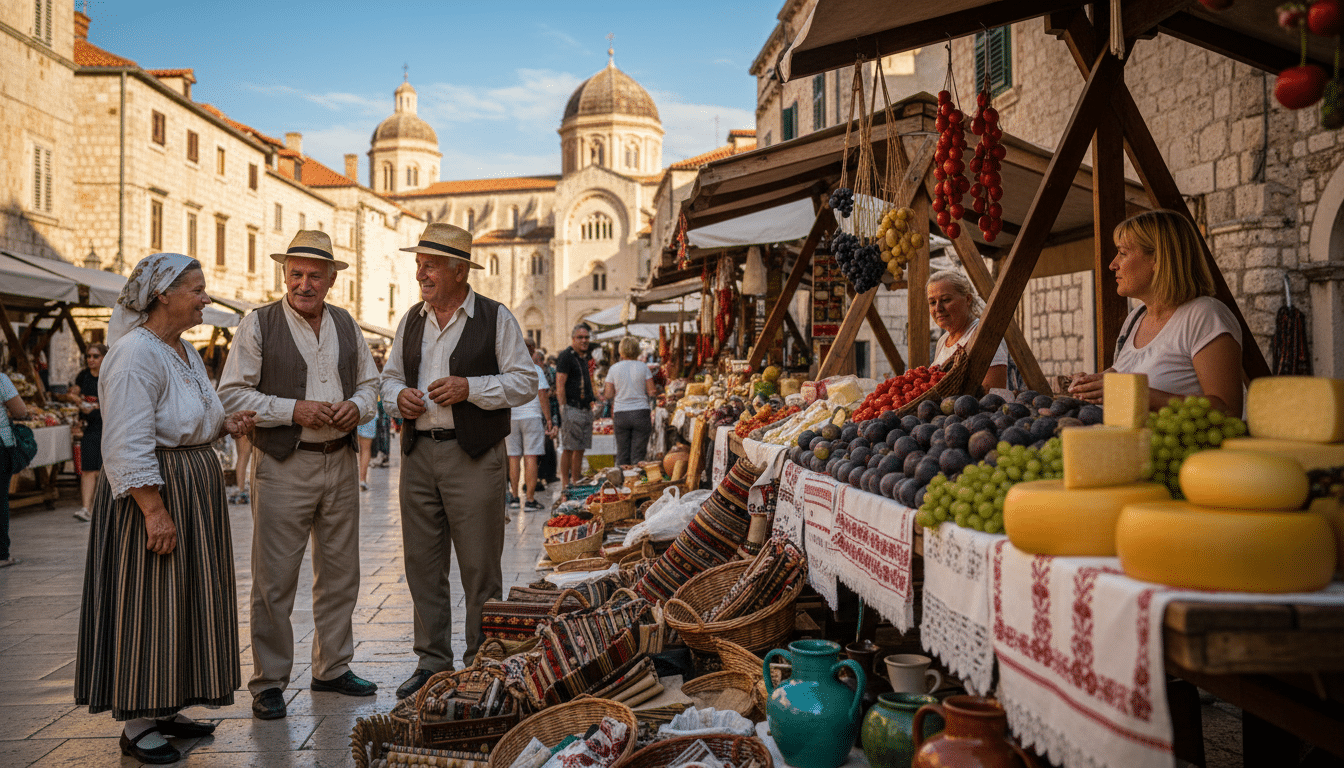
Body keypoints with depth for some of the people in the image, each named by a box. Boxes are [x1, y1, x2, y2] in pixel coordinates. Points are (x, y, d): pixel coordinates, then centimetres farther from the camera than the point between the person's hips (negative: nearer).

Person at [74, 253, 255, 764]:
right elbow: (129, 446, -23)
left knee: (182, 602, 14)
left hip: (193, 490, 10)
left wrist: (226, 424, 5)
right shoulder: (136, 354, -18)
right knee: (146, 605, -2)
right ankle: (136, 726, 9)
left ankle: (163, 708, 25)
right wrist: (155, 511, -25)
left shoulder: (185, 351, 12)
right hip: (153, 492, -10)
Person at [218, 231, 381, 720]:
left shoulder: (346, 324, 11)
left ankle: (333, 667, 27)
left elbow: (369, 381, 19)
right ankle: (269, 682, 10)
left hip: (340, 462, 5)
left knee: (340, 572, 12)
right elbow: (232, 394, -8)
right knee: (275, 577, -2)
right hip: (283, 465, -5)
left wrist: (357, 406, -4)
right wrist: (294, 410, -18)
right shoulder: (259, 325, -3)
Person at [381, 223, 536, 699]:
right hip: (418, 454, 5)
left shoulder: (495, 319, -1)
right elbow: (390, 376, 22)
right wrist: (399, 397, -1)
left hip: (474, 458, -5)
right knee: (422, 563, 8)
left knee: (479, 567, 0)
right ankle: (432, 661, 20)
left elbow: (525, 382, -4)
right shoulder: (411, 321, 14)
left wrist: (469, 387, -15)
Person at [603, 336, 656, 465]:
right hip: (641, 412, -1)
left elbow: (608, 395, 1)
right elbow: (651, 392, -2)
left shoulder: (614, 369, 1)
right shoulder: (643, 367, 0)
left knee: (622, 455, 6)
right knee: (638, 454, 2)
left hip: (620, 414, 1)